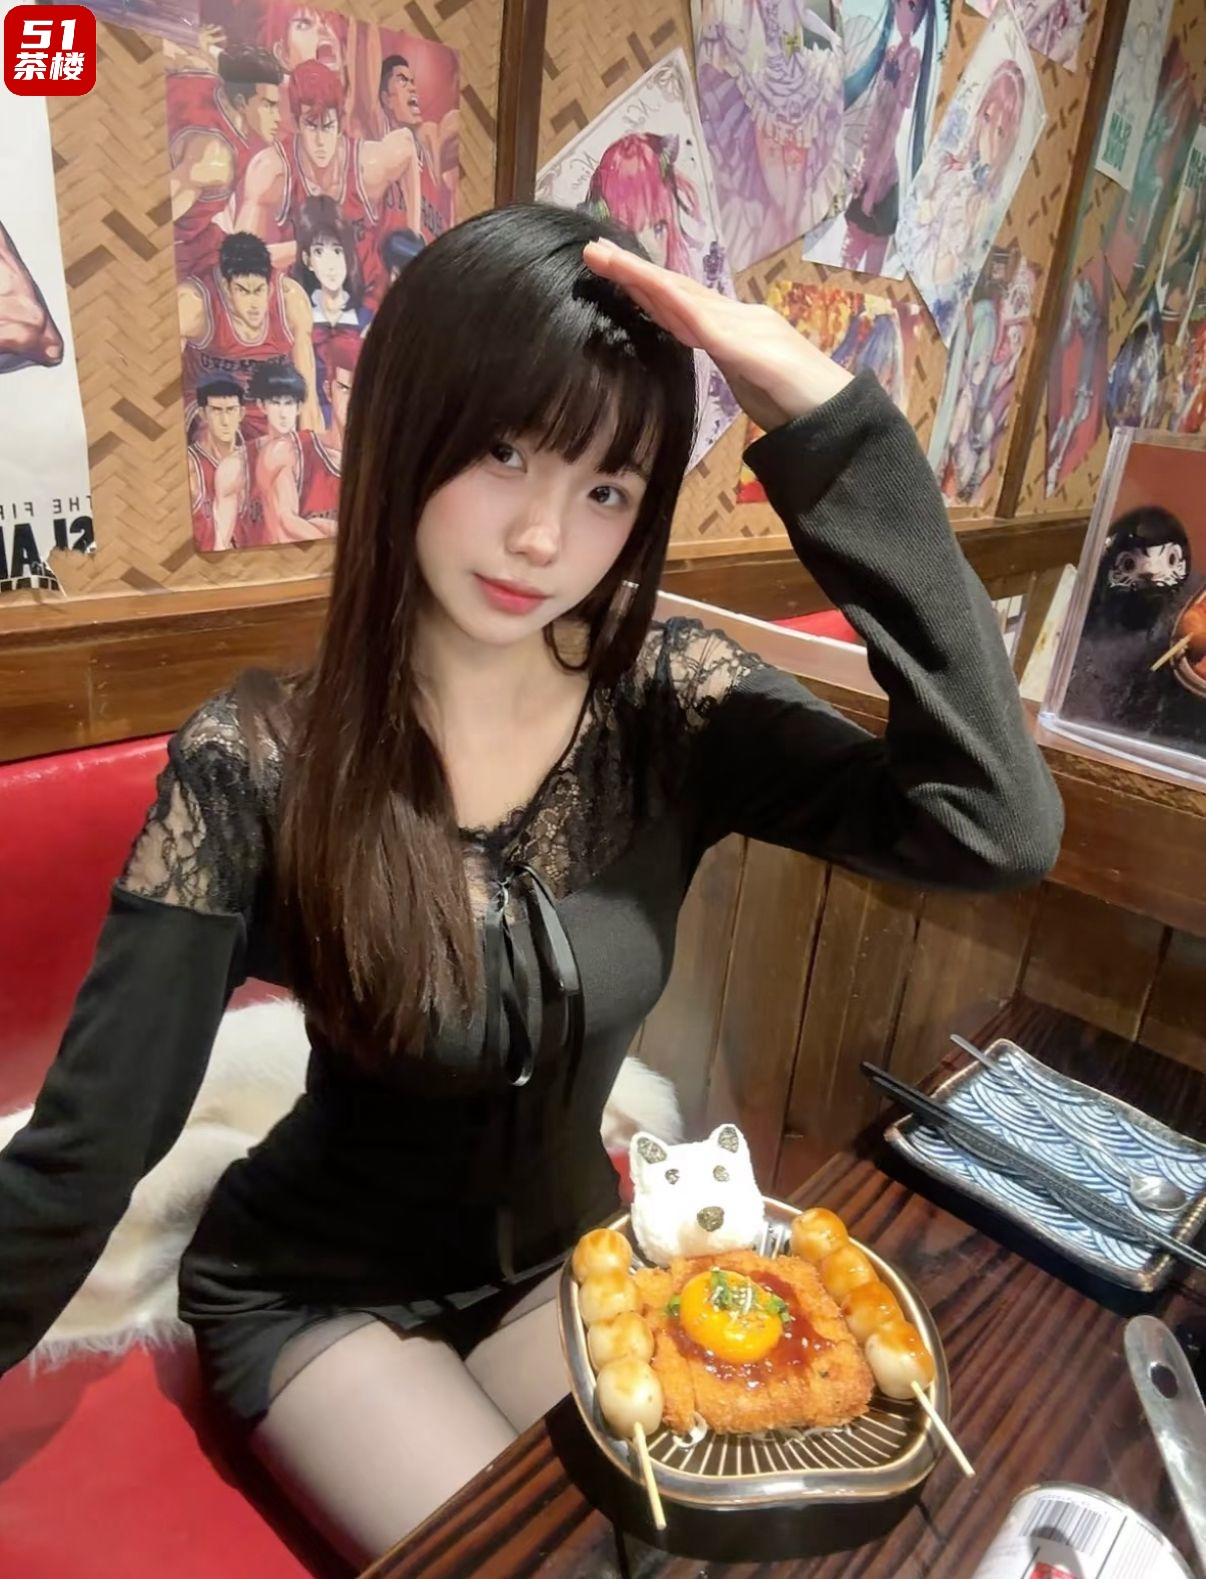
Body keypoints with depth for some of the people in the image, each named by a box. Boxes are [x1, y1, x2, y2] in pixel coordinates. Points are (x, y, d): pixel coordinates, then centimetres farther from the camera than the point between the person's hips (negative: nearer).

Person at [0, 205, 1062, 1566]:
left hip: (566, 1252, 3)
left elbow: (998, 831, -30)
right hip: (315, 1292, -2)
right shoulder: (255, 769, -24)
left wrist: (829, 424, -34)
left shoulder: (678, 706, -17)